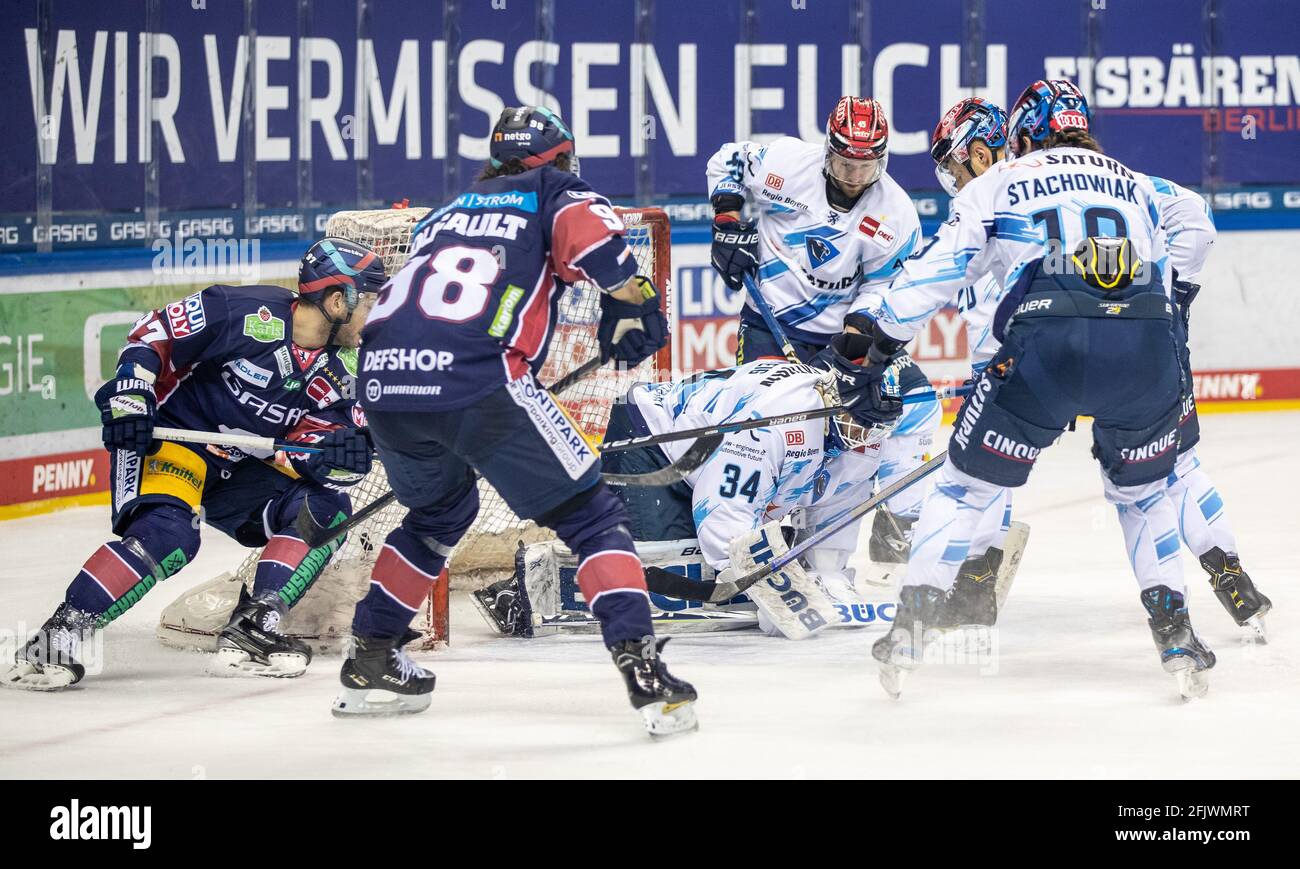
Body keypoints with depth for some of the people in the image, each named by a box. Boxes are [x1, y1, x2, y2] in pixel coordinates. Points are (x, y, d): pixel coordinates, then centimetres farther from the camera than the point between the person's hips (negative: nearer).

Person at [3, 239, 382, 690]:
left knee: (325, 508, -8)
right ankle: (60, 634, -27)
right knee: (167, 534, -31)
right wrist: (129, 394, -24)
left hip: (238, 471, 7)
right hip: (170, 438, -7)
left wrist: (335, 453, -25)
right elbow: (152, 335, -13)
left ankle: (249, 632, -13)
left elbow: (304, 451, -4)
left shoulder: (338, 370, 1)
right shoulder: (245, 313, -18)